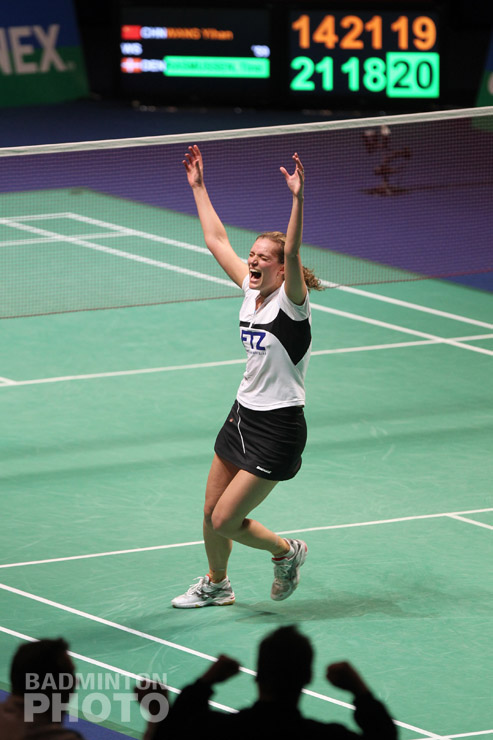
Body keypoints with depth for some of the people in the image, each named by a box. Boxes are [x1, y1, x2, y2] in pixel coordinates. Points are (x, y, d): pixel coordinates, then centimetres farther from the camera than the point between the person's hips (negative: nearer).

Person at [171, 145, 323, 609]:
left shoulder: (291, 301, -16)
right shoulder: (252, 292, 3)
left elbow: (293, 252, -35)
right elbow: (217, 240, 12)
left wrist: (297, 199, -46)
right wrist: (198, 186, 14)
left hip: (276, 430, -8)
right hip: (242, 416, 8)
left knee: (226, 521, -5)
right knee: (211, 511, 15)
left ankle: (287, 552, 21)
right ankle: (216, 585, 39)